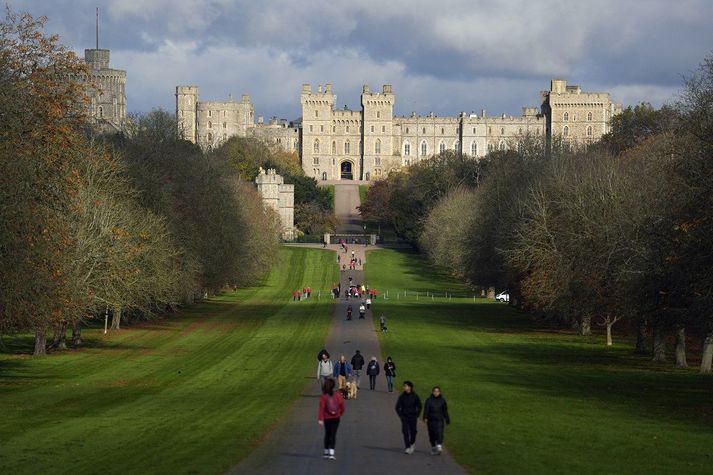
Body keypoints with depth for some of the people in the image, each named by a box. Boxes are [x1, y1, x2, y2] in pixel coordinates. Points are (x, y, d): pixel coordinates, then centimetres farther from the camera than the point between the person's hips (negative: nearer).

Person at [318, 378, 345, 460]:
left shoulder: (323, 396, -11)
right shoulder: (338, 394, -7)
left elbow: (322, 408, -15)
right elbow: (342, 405, 0)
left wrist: (320, 419, -14)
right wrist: (341, 413, 18)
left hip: (327, 418, 0)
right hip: (336, 417, 0)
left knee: (327, 433, 17)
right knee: (333, 434, -2)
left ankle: (326, 451, 26)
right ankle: (331, 452, -14)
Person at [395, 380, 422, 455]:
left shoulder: (415, 396, -2)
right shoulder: (402, 396, -2)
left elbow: (419, 407, 9)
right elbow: (397, 407, 6)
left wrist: (417, 416, 4)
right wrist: (400, 416, -1)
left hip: (413, 417, 0)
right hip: (404, 417, 0)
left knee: (413, 432, 4)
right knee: (405, 432, -9)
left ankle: (412, 443, 33)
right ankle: (408, 448, -9)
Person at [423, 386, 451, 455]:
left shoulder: (442, 400, 4)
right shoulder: (429, 400, -1)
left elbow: (445, 410, 10)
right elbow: (426, 409, -10)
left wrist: (447, 419, 13)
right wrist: (425, 418, -23)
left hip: (439, 420, 0)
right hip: (431, 420, 1)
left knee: (439, 433, -17)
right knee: (432, 435, 8)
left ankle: (439, 447, -25)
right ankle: (433, 448, 23)